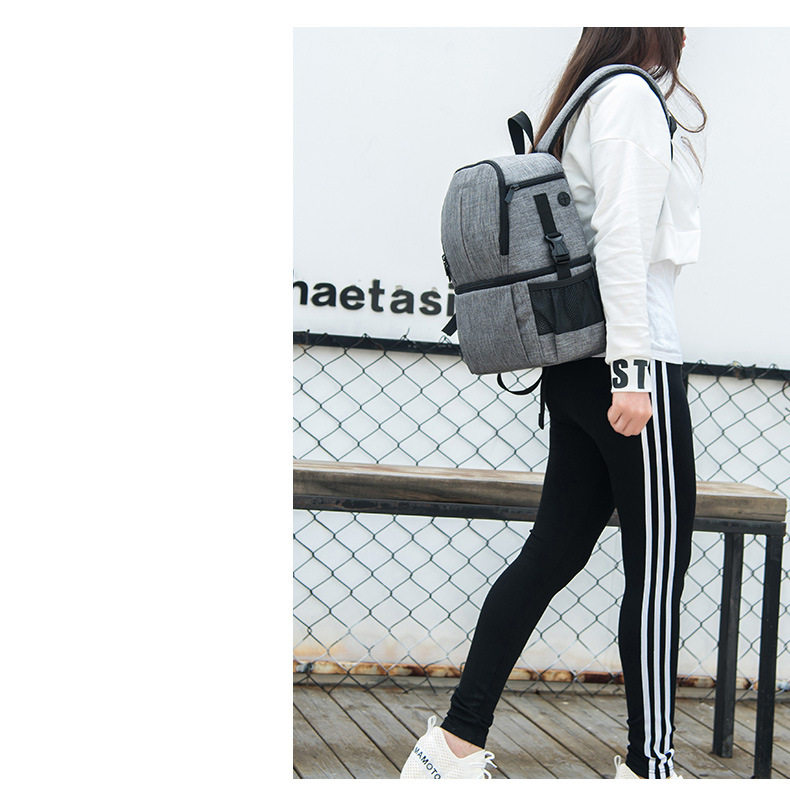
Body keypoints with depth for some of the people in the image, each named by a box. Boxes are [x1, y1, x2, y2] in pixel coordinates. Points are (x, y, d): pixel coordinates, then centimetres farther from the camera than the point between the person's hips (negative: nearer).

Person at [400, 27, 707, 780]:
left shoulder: (584, 103, 19)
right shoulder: (632, 95, -8)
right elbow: (622, 238, -18)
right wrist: (632, 370, -21)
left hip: (578, 371, 9)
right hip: (629, 360, -9)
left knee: (555, 549, 8)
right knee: (657, 565, -2)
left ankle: (456, 741, 9)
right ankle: (649, 766, 5)